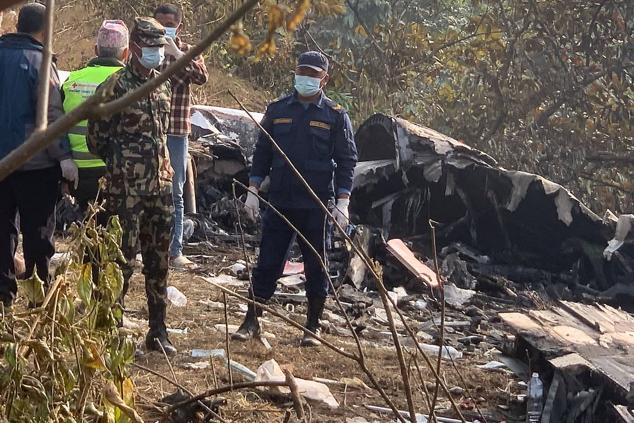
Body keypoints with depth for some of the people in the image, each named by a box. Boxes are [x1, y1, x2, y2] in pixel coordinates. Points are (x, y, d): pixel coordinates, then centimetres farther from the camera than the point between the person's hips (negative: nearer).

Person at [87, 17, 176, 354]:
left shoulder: (162, 86, 12)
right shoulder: (116, 86, -9)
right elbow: (96, 136, -5)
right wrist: (120, 163, 5)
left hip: (160, 184, 7)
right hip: (126, 188, -7)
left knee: (158, 258, 9)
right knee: (123, 257, -5)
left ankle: (158, 330, 17)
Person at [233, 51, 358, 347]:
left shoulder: (336, 116, 1)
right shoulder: (277, 110, 8)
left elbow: (346, 161, 0)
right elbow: (262, 154, 11)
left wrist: (343, 203, -8)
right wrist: (252, 192, 4)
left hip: (316, 206, -2)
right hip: (279, 202, 2)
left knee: (316, 267, 5)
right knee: (268, 263, 2)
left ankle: (313, 327, 16)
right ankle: (252, 322, 9)